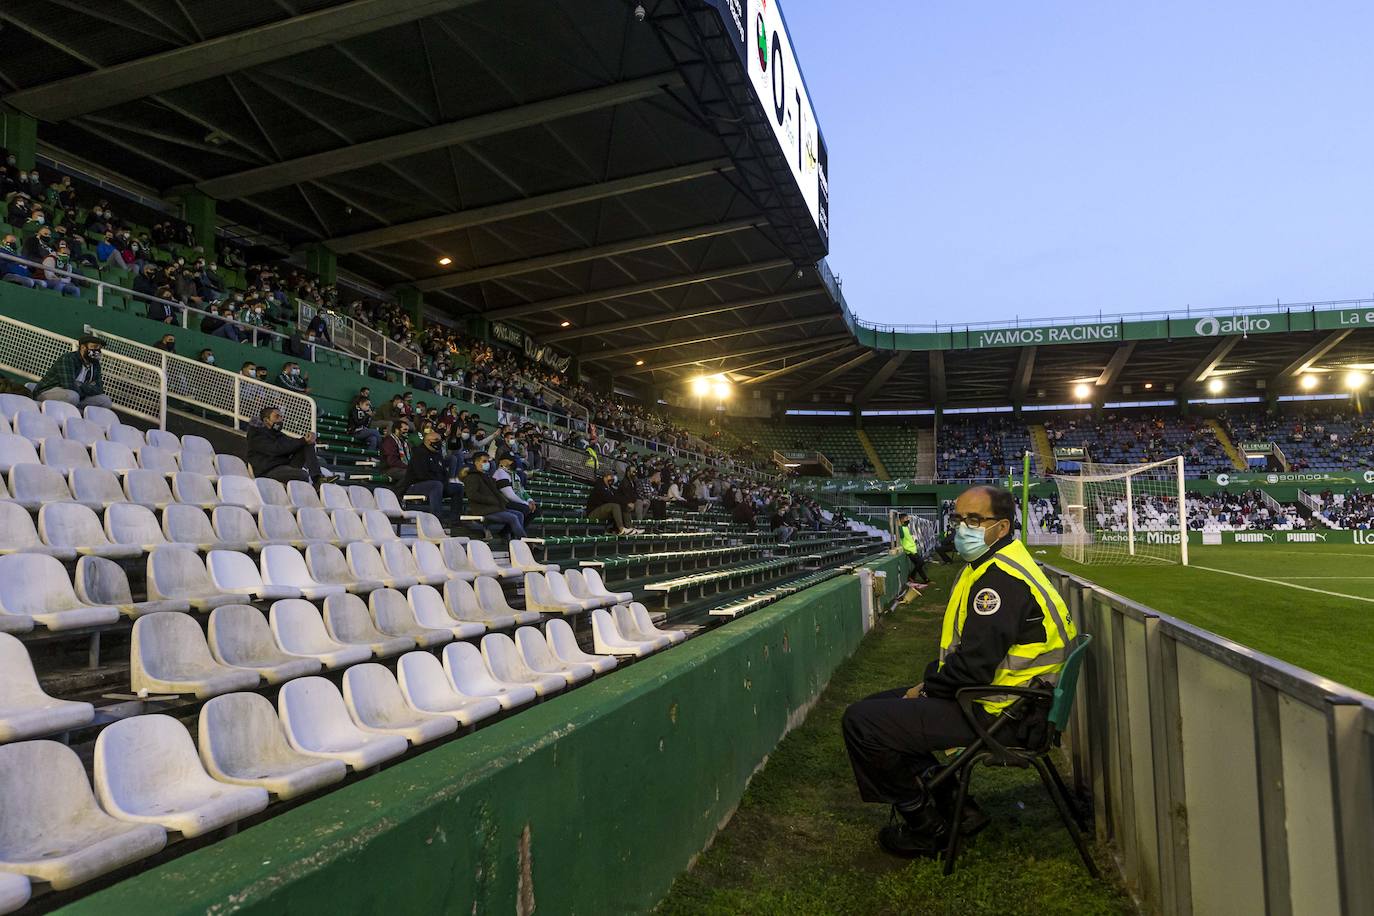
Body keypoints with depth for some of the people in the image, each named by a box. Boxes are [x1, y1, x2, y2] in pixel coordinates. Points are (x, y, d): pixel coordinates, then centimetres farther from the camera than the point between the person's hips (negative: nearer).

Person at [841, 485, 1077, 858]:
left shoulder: (1000, 579, -23)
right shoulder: (995, 564, 12)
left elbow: (974, 666, -27)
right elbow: (964, 645, 19)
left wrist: (927, 688, -10)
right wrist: (930, 681, 6)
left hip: (996, 714, -11)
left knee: (861, 722, -15)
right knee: (879, 704, 18)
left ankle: (928, 826, 3)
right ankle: (954, 808, 17)